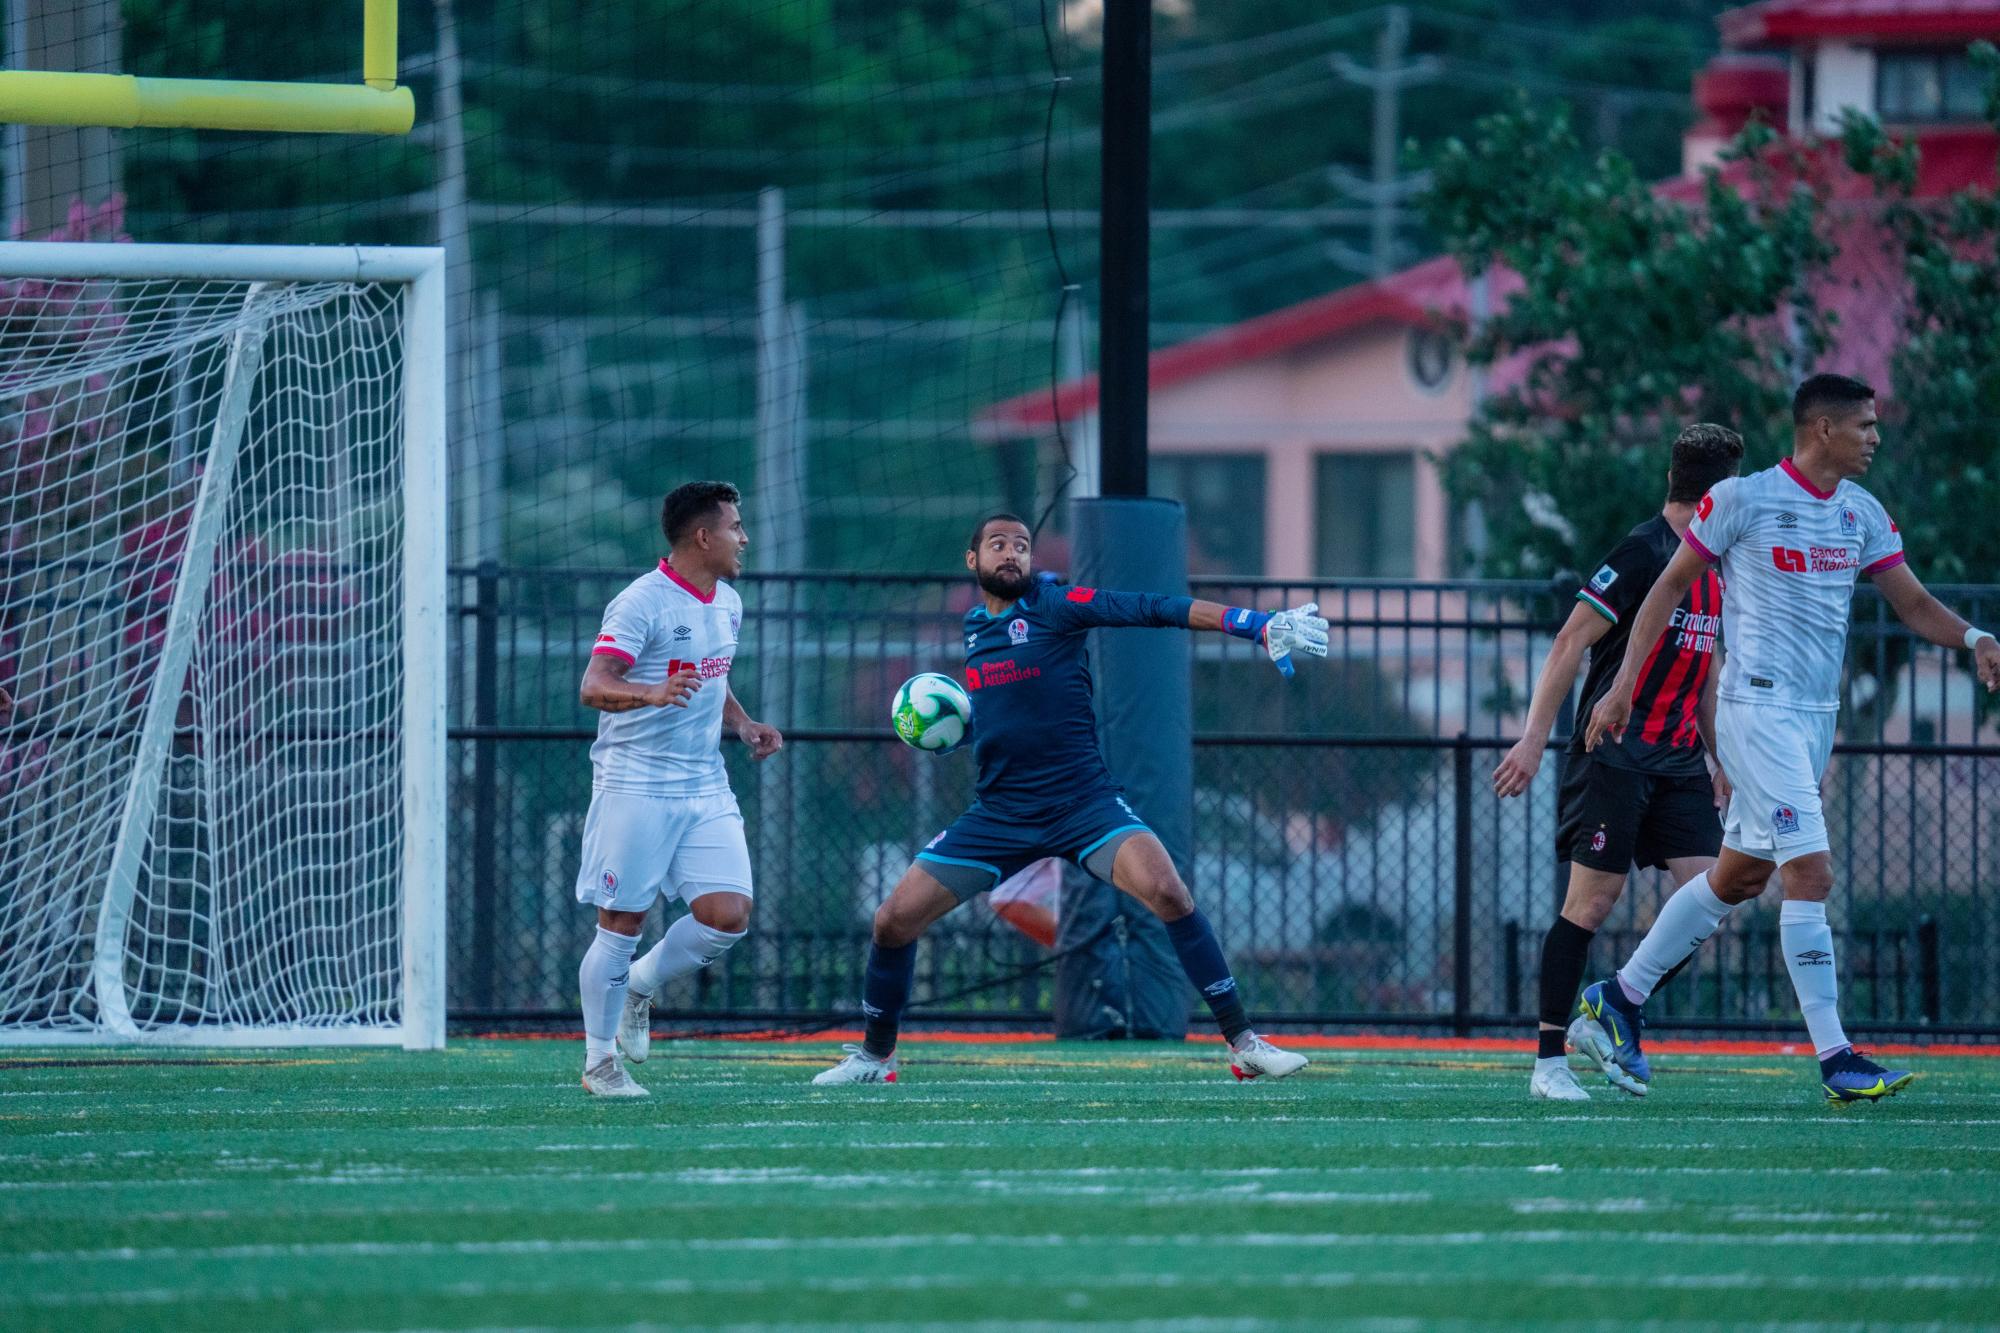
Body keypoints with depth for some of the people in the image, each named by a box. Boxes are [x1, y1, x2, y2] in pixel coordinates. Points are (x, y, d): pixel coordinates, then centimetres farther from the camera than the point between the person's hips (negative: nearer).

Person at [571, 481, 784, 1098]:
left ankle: (641, 985, 21)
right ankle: (599, 1063, 10)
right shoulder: (641, 603, -13)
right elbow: (594, 687, -23)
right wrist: (653, 693, -42)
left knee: (727, 915, -6)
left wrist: (744, 725, 10)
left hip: (706, 788, 7)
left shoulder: (727, 604, 13)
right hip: (635, 786, -7)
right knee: (622, 924, -2)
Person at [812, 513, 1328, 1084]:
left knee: (1167, 891, -26)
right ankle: (874, 1055, 21)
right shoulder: (975, 627, 12)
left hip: (1083, 801, -5)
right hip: (999, 815, 5)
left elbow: (1154, 609, -16)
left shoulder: (1054, 606, -6)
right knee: (894, 920, -1)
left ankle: (1243, 1042, -19)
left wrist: (1260, 625, -24)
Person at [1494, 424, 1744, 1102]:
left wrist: (1720, 759, 26)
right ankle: (1548, 1061, -1)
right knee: (1592, 900, -7)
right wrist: (1534, 739, -18)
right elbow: (1570, 644, -14)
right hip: (1614, 756, -8)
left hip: (1678, 760, 8)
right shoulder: (1643, 551, -11)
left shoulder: (1717, 567, 15)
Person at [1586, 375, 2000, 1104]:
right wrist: (1624, 685, -3)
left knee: (1738, 876, 14)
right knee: (1811, 874, -14)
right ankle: (1834, 1058, -14)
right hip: (1759, 709, -8)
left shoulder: (1863, 515, 10)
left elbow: (1913, 601, 12)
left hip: (1817, 715, 8)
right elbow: (1670, 585, -1)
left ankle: (1622, 996, 29)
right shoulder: (1741, 500, -9)